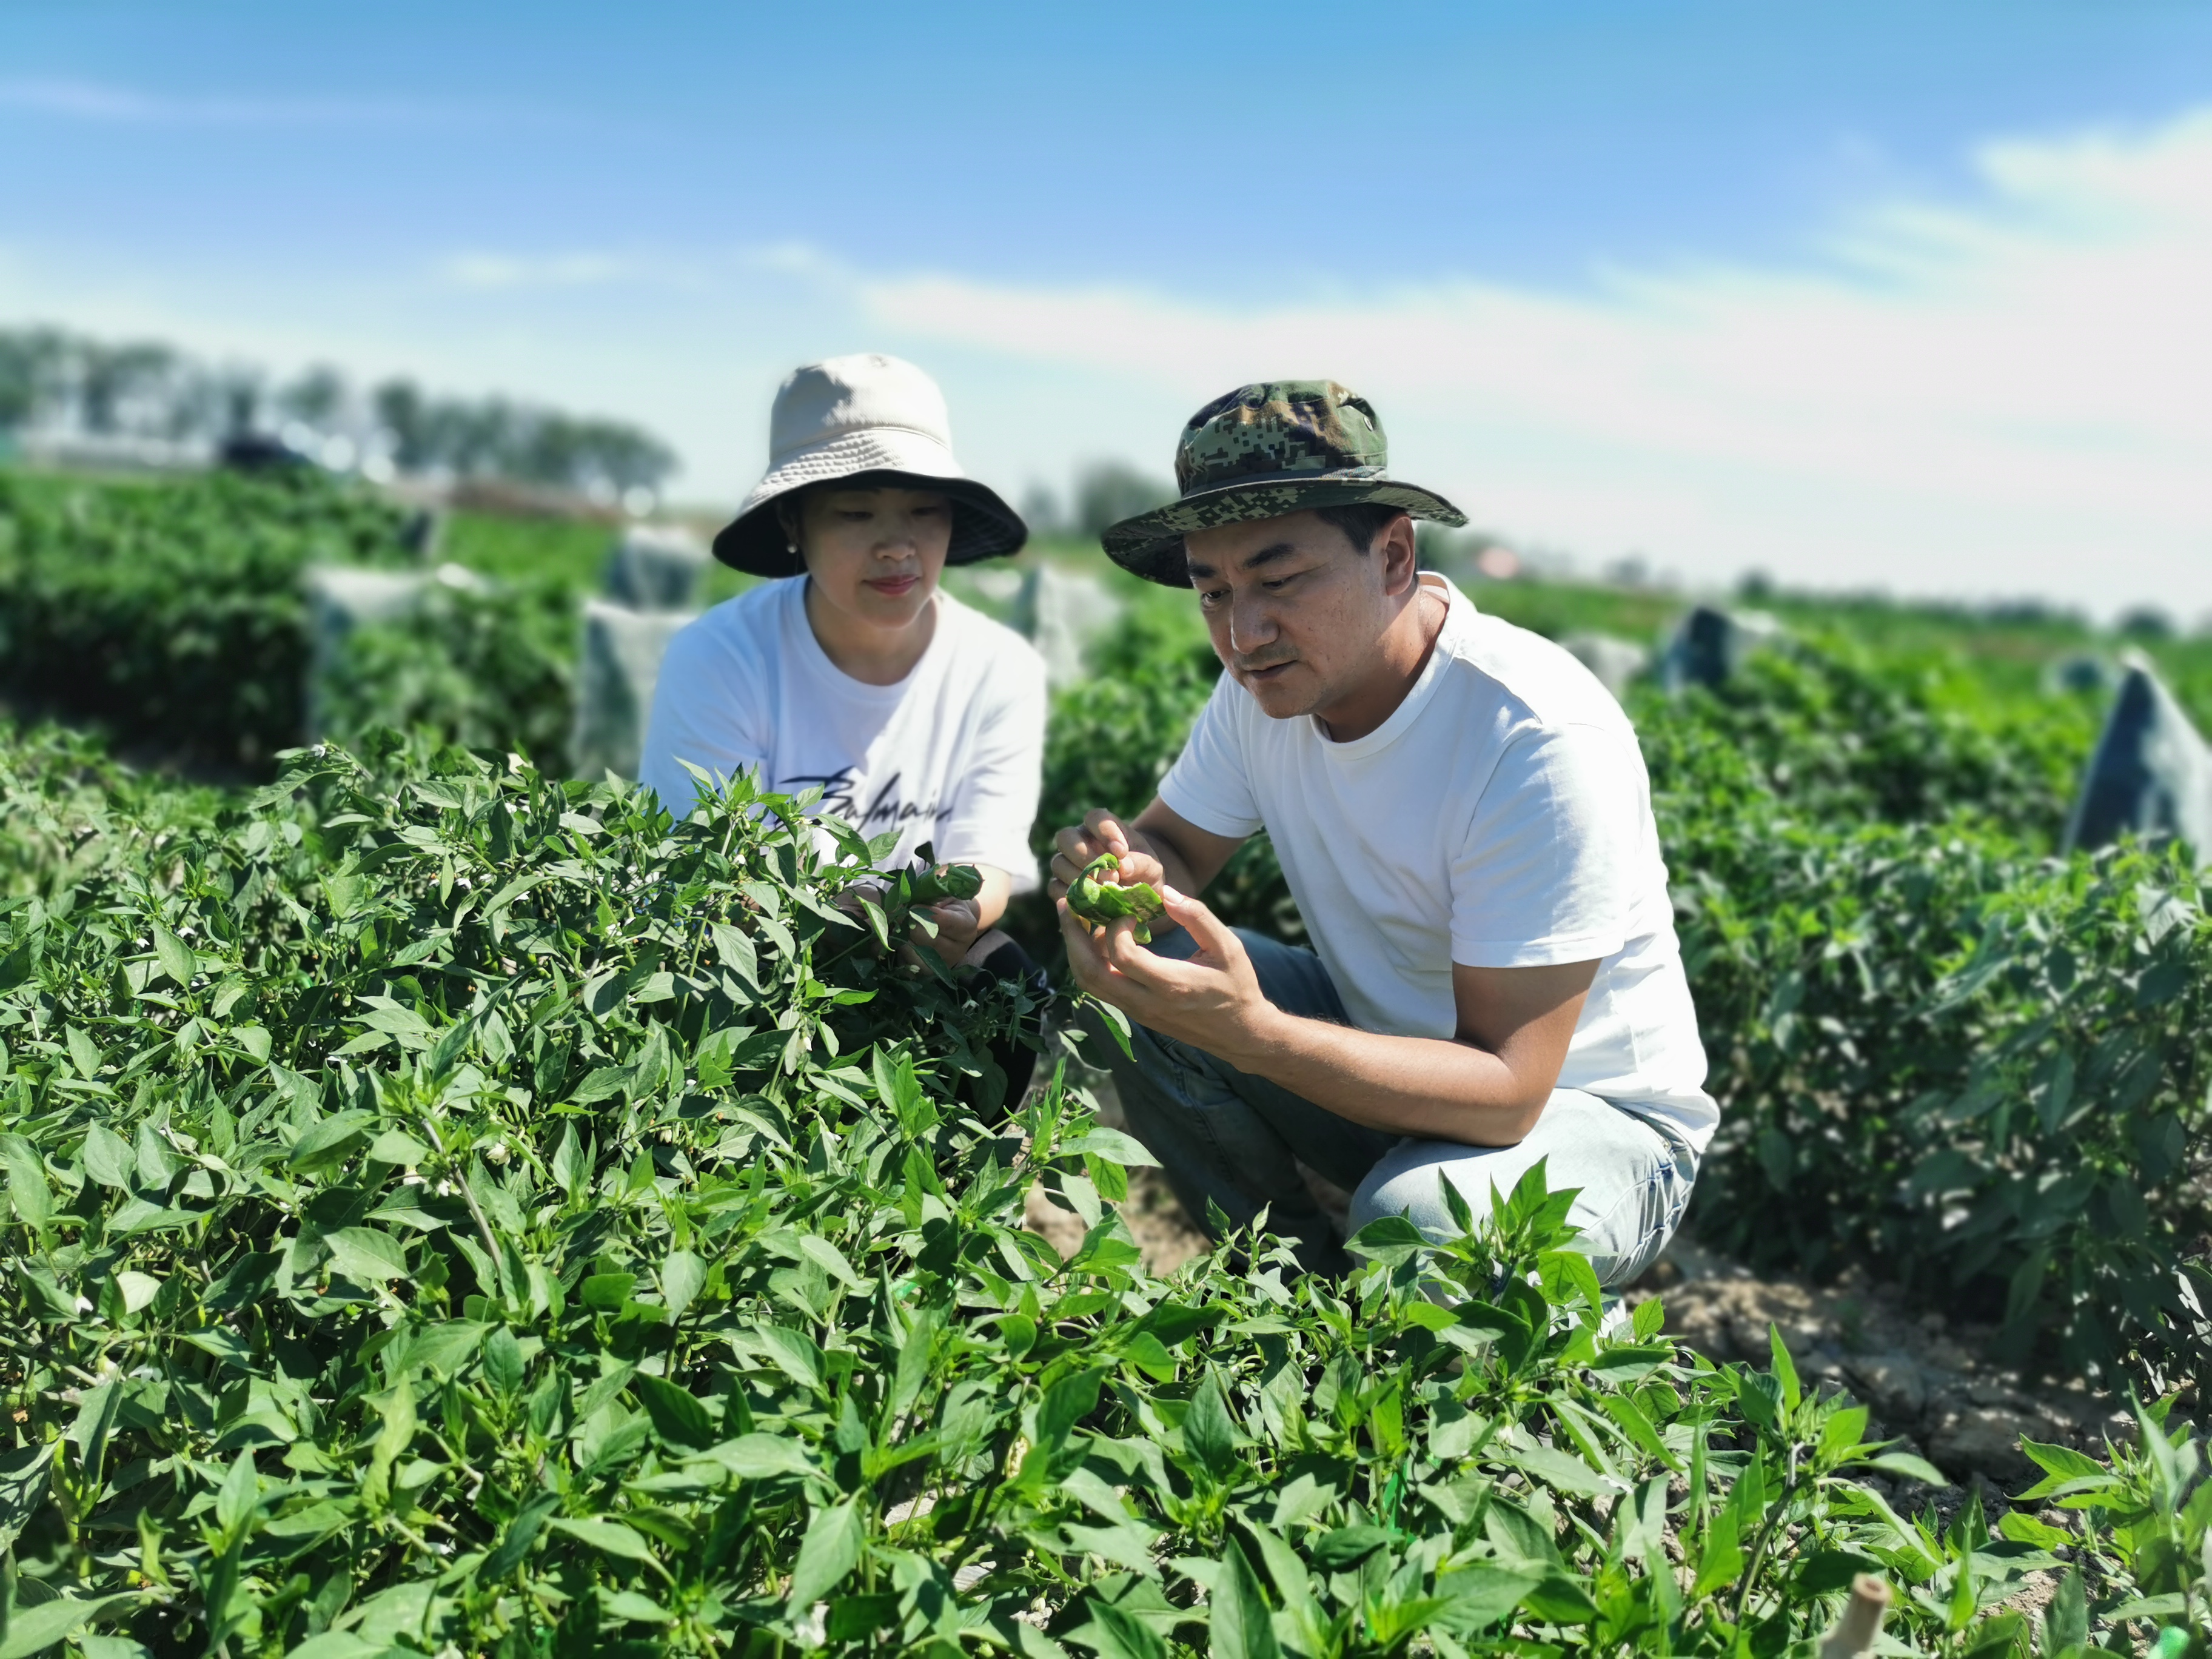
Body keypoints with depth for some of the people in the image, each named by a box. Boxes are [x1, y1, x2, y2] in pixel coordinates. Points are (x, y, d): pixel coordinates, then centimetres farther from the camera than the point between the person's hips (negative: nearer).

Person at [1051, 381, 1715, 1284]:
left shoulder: (1542, 741, -30)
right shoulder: (1270, 677, -8)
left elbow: (1506, 1091, -32)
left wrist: (1250, 1034, -46)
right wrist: (1117, 863, -27)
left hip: (1585, 1106, -6)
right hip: (1388, 1037, 6)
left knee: (1414, 1216, -37)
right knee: (1133, 986, -13)